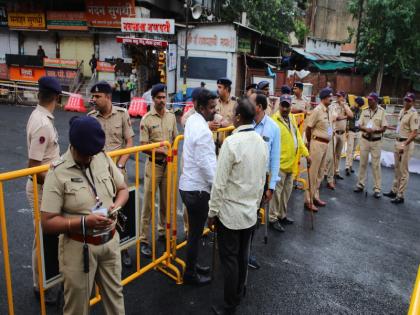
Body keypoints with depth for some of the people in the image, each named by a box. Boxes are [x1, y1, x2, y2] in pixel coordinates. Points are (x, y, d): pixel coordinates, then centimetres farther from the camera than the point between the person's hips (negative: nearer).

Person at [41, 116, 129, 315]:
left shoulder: (104, 159, -3)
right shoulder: (58, 173, -16)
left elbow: (123, 189, 10)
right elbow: (47, 223, -15)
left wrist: (117, 205, -12)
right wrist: (85, 222, -26)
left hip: (110, 241, 4)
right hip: (79, 248, -4)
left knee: (115, 294, 22)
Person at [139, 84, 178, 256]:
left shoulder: (171, 117, 5)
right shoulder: (146, 119, -8)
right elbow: (143, 146, -10)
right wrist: (161, 151, -20)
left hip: (168, 164, 4)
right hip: (153, 164, -4)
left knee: (166, 201, 15)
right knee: (148, 203, 0)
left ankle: (163, 231, 32)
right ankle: (143, 240, 9)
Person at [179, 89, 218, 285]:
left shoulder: (192, 120, 6)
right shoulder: (203, 131, -23)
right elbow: (206, 163, -23)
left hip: (189, 184, 9)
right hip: (198, 188, -9)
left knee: (194, 230, 22)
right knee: (196, 233, 6)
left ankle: (192, 265, 38)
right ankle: (190, 274, 22)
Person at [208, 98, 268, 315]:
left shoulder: (232, 142, -21)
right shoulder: (261, 142, 1)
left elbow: (220, 182, -19)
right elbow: (262, 180, 9)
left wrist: (212, 211, -8)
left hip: (230, 212, -6)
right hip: (250, 212, 7)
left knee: (229, 259, 7)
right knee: (243, 255, 20)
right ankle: (238, 295, 39)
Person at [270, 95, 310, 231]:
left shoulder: (292, 118, 10)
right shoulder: (274, 121, -16)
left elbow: (298, 137, 16)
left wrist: (305, 153, 14)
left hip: (291, 162, 8)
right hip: (280, 163, -8)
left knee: (287, 191, 17)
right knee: (277, 191, 1)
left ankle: (282, 215, 32)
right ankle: (273, 218, 13)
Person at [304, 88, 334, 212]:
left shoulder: (327, 110, 10)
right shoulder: (317, 110, -14)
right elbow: (308, 128, -12)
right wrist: (309, 142, 0)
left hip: (325, 144, 9)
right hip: (318, 144, -9)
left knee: (320, 173, 16)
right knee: (313, 173, -3)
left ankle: (315, 196, 28)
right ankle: (308, 200, 5)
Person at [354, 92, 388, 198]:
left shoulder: (382, 111, -5)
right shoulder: (365, 111, 4)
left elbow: (384, 128, -6)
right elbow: (359, 125, 4)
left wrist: (374, 130, -24)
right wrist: (366, 129, -17)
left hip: (376, 141, -3)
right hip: (364, 140, 3)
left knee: (376, 165, 0)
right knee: (363, 163, 10)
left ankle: (377, 189, 6)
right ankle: (360, 185, 21)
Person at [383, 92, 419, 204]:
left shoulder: (413, 114, -16)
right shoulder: (402, 111, 11)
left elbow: (414, 133, -22)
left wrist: (404, 145, -32)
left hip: (406, 144, -9)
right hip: (398, 141, 9)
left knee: (403, 171, -3)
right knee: (397, 169, 16)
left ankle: (400, 196, 3)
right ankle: (394, 191, 28)